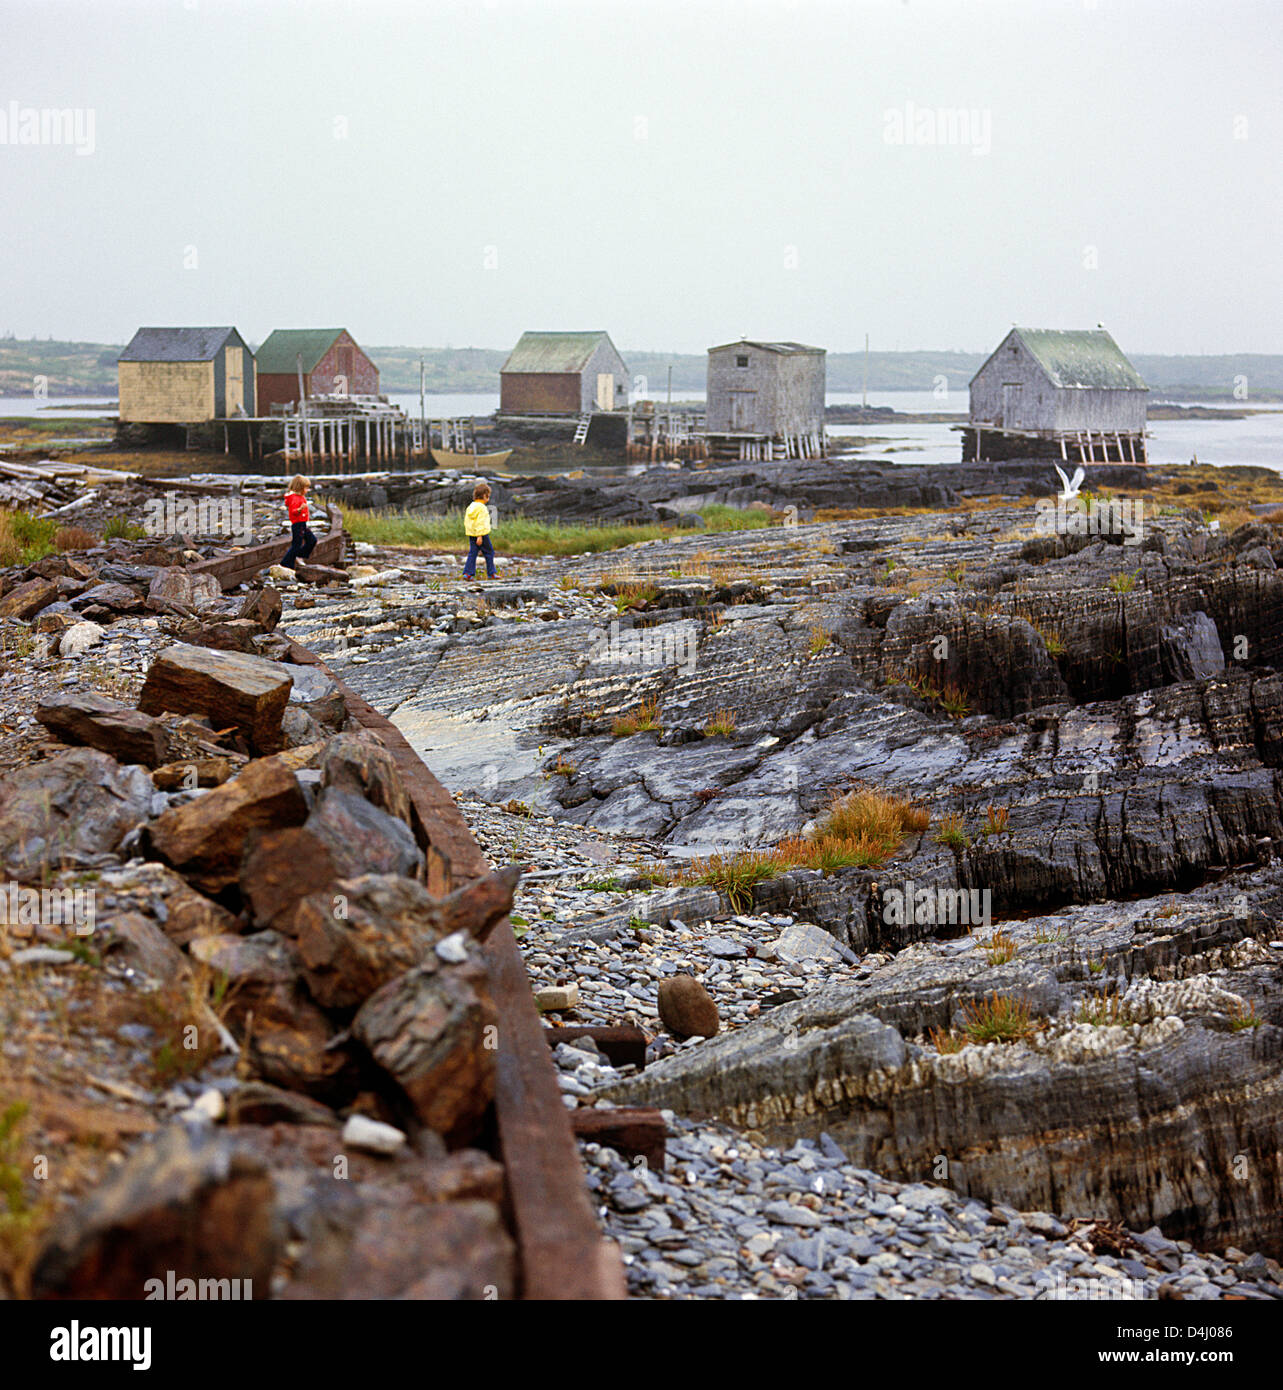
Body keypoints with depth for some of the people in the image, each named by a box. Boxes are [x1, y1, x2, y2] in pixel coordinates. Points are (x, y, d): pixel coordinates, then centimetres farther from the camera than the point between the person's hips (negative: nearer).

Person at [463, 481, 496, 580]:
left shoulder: (470, 507, 10)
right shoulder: (482, 508, -15)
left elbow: (466, 521, 16)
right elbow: (480, 523, -20)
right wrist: (480, 536, -21)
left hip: (471, 534, 7)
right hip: (482, 534, -7)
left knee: (472, 553, 7)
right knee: (489, 553, 6)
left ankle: (467, 573, -2)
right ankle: (491, 574, 10)